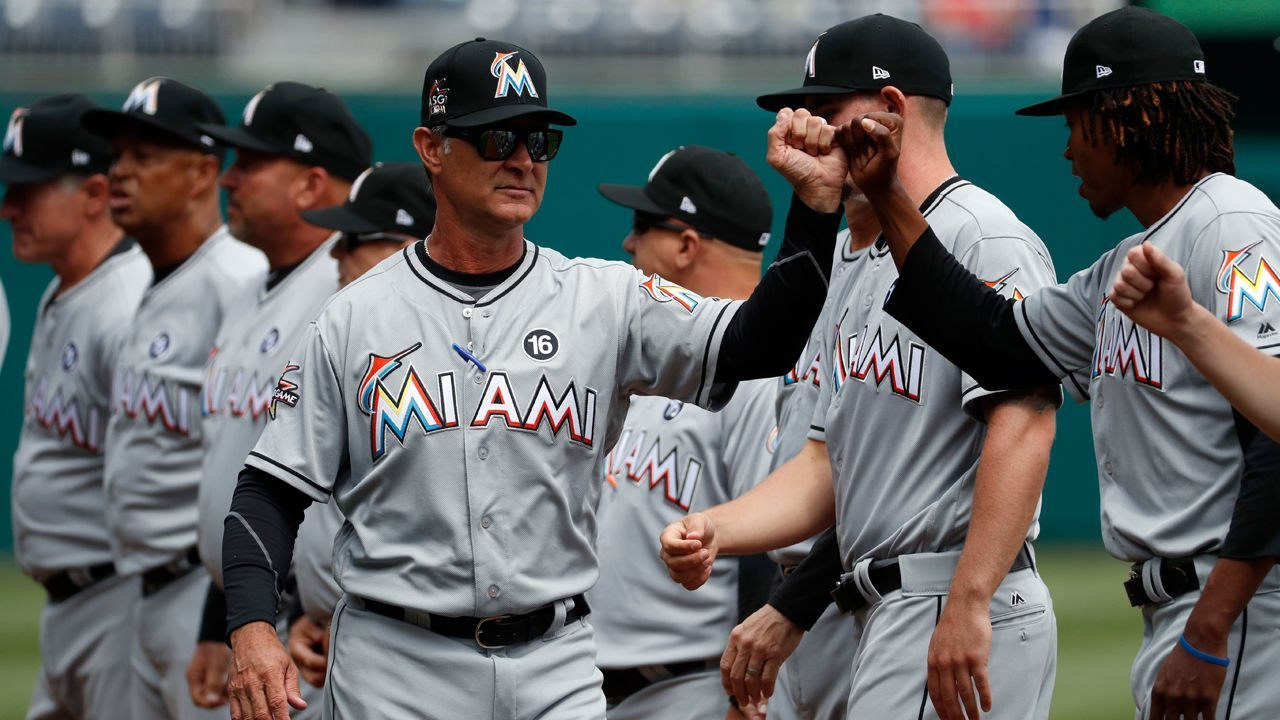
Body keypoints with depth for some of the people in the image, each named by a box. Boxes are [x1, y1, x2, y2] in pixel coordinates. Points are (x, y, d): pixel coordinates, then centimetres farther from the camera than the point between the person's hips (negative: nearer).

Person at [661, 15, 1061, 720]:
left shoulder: (984, 239, -9)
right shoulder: (859, 277, 23)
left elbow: (1023, 425, -19)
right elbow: (830, 464, 22)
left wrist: (968, 606, -26)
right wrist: (715, 528, 4)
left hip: (964, 615, -10)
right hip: (888, 611, 10)